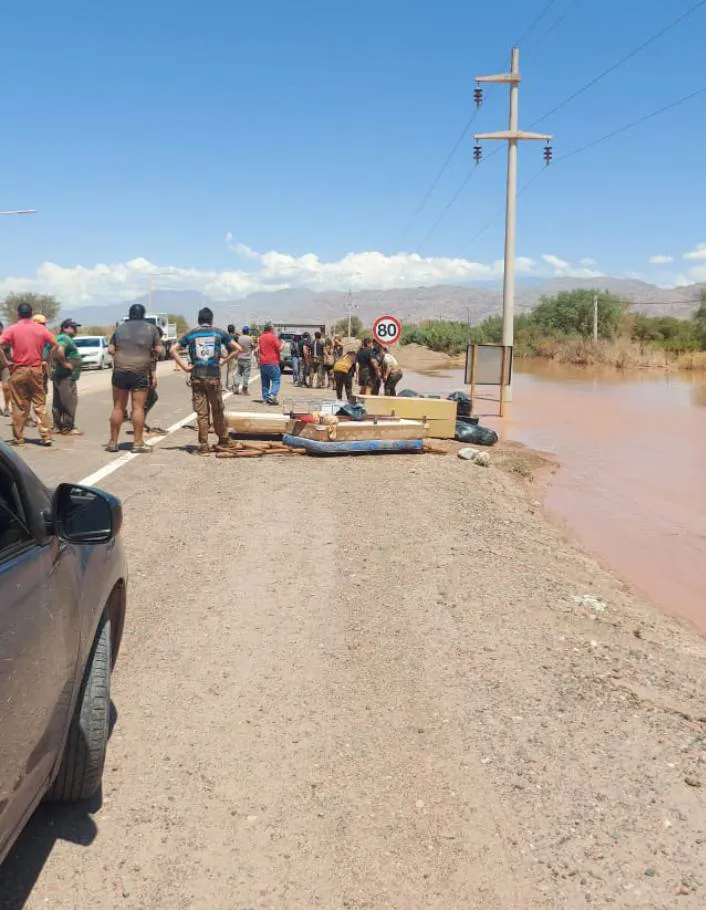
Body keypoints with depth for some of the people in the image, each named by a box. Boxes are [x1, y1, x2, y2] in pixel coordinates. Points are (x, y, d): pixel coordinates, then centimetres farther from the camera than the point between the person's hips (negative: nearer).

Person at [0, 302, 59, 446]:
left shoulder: (12, 329, -4)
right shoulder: (41, 329, 2)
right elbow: (54, 345, 1)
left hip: (18, 370, -1)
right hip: (36, 370, 1)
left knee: (19, 406, 6)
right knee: (40, 404, 8)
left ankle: (18, 438, 10)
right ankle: (46, 436, 3)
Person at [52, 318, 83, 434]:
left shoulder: (63, 338, 20)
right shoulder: (65, 338, -13)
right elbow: (59, 350, -32)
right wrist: (64, 363, -23)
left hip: (58, 374, 11)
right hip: (66, 376, -11)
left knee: (58, 402, 13)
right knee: (70, 402, -9)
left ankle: (57, 426, 19)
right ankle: (68, 428, -8)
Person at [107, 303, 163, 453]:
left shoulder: (120, 328, 10)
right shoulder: (151, 328, 4)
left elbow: (110, 349, 7)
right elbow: (158, 350, 0)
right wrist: (151, 356, 19)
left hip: (120, 371, 2)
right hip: (140, 373, -2)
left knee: (118, 407, 8)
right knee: (138, 407, 0)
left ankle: (113, 442, 12)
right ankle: (138, 443, -1)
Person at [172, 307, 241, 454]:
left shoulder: (191, 334, 7)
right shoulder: (219, 333, 5)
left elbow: (174, 350, 2)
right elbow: (238, 348, 1)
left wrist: (184, 367, 0)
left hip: (196, 377, 1)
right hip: (214, 377, -1)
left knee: (201, 413, 4)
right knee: (218, 410, 13)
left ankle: (204, 445, 5)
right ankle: (223, 439, 25)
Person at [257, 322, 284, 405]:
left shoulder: (261, 338, 12)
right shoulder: (273, 337, -10)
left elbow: (258, 350, 21)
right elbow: (280, 349, -9)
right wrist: (283, 343, 8)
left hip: (262, 363, 7)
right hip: (272, 363, -7)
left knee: (265, 382, 10)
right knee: (276, 380, -4)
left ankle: (266, 398, 10)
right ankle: (272, 395, -20)